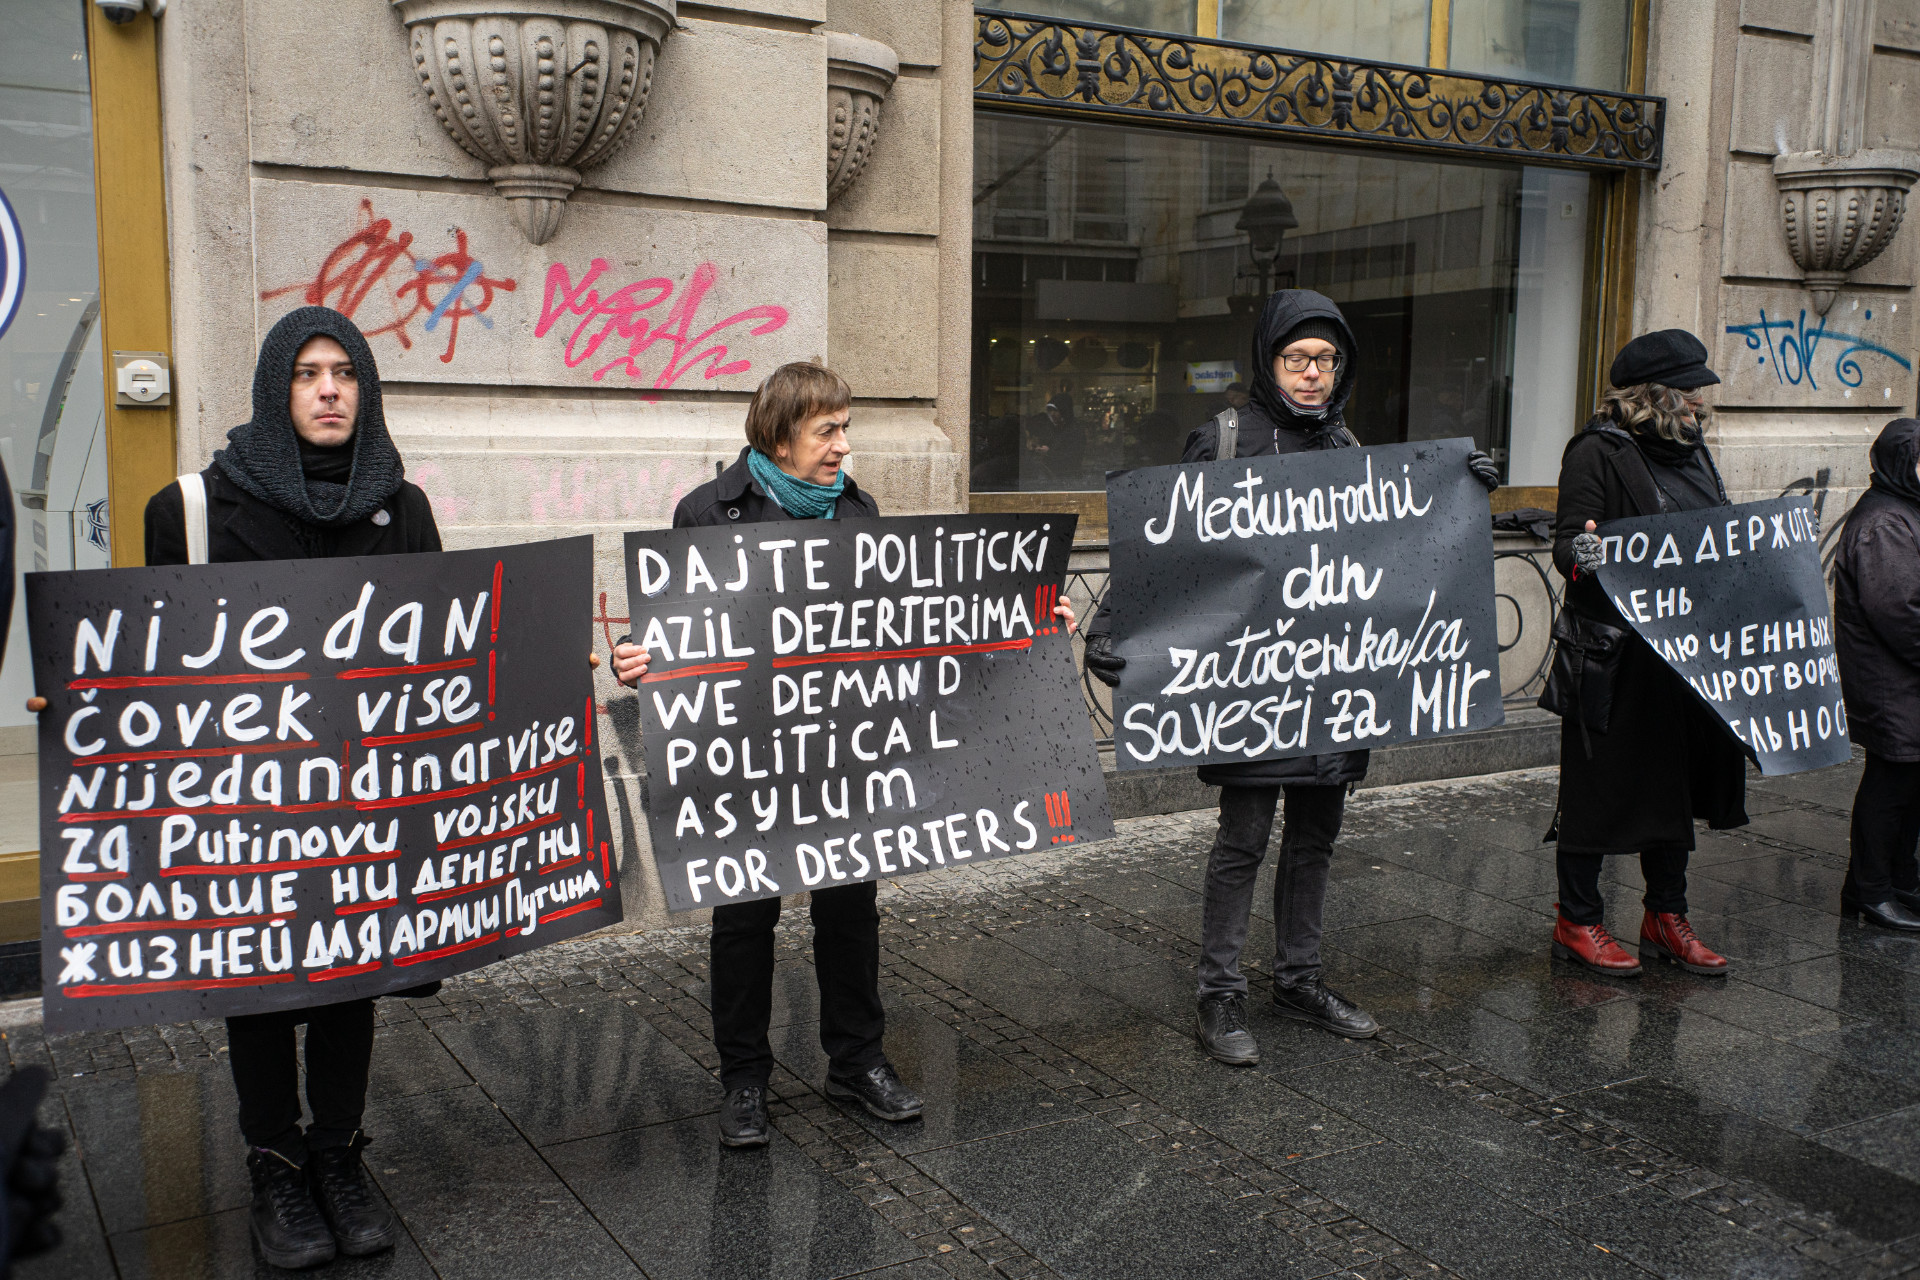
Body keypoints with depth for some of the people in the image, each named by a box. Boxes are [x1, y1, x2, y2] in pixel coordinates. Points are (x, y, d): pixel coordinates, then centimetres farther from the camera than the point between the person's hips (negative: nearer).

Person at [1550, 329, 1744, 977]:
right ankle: (1577, 922, 14)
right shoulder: (1599, 450, -9)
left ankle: (1666, 917, 27)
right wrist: (1584, 554, -37)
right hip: (1614, 651, -8)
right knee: (1600, 784, 1)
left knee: (1675, 781, 14)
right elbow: (1567, 543, -17)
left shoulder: (1692, 449, 15)